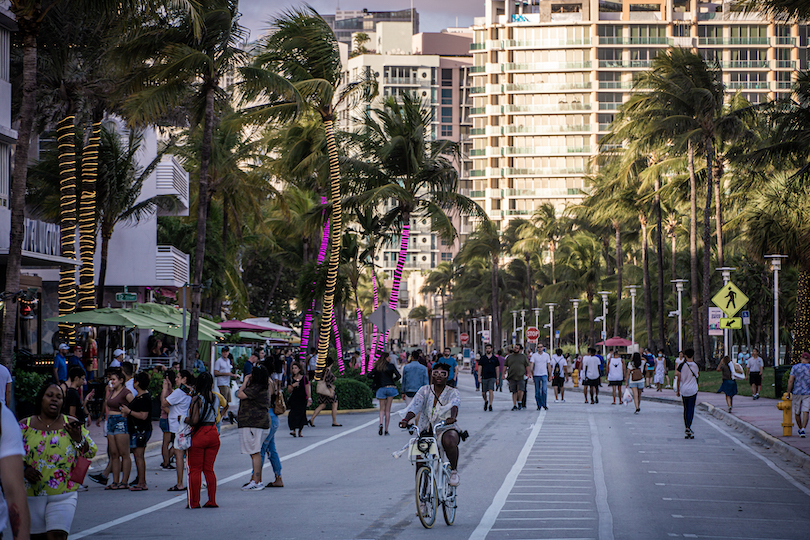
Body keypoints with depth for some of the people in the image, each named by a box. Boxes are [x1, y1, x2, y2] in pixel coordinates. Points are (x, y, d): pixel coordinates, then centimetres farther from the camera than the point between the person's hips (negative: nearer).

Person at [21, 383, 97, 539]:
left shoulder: (70, 424, 5)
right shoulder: (25, 426, 4)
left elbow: (90, 454, 5)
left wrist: (78, 438, -14)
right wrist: (24, 469, -13)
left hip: (63, 496, -1)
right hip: (31, 495, 1)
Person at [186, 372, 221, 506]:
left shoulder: (197, 399, -13)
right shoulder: (215, 398, 3)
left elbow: (194, 421, -20)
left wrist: (185, 419, 2)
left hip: (199, 435, -5)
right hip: (214, 434, 5)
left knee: (195, 470, 4)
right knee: (209, 469, 13)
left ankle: (194, 502, 5)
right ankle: (212, 501, 10)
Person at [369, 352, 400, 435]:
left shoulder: (377, 367, 4)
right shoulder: (391, 366, -1)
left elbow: (369, 375, -3)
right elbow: (398, 375, -8)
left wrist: (376, 379, 13)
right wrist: (393, 380, 11)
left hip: (381, 388, 1)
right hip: (390, 387, -1)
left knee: (382, 409, 9)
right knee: (388, 410, 5)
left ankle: (381, 423, -20)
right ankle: (386, 430, 2)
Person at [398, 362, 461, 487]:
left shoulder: (452, 392, 0)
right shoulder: (425, 391, 7)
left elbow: (455, 404, -24)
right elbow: (415, 405, -10)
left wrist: (452, 417, -48)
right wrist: (406, 419, -32)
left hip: (446, 429, -3)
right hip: (426, 431, 3)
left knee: (449, 441, -37)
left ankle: (454, 471, -13)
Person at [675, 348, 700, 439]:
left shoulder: (681, 365, -5)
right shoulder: (696, 365, -2)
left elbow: (679, 379, 0)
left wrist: (678, 390, 9)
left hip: (683, 390, 1)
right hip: (693, 390, -1)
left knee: (685, 409, 12)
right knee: (691, 409, -2)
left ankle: (686, 427, 14)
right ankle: (688, 427, -19)